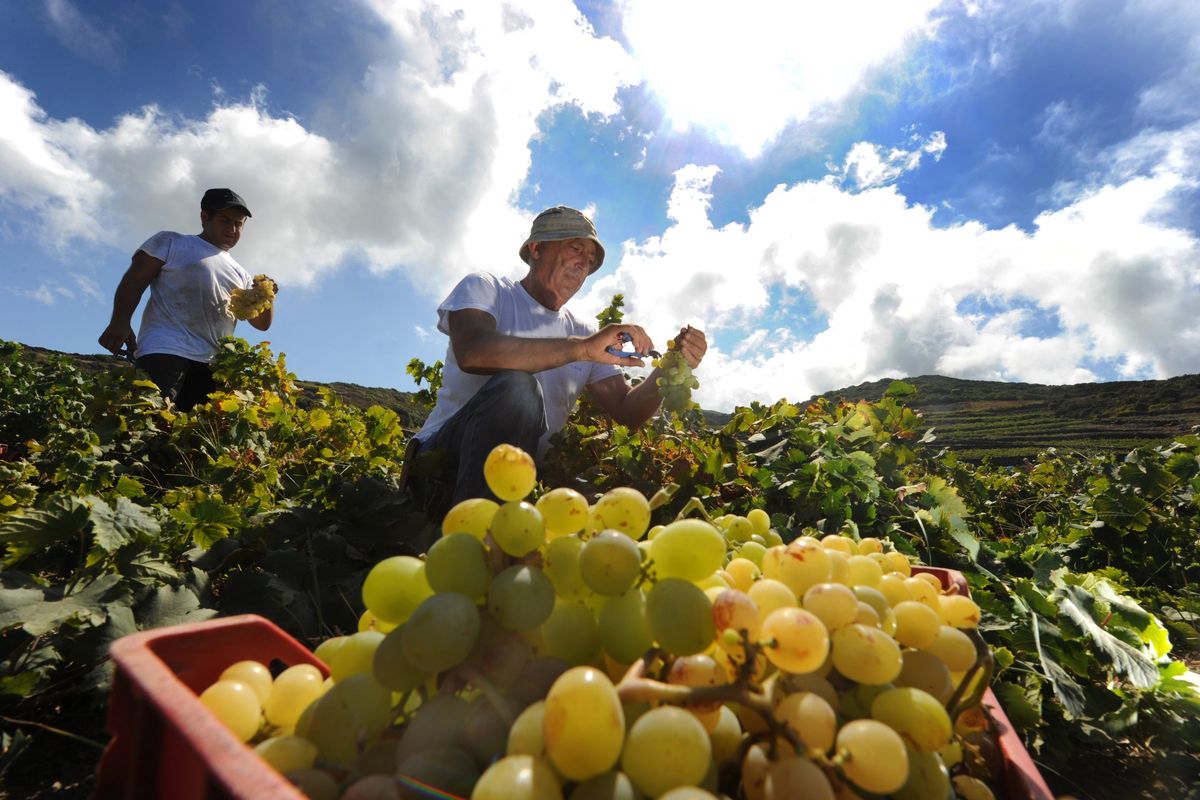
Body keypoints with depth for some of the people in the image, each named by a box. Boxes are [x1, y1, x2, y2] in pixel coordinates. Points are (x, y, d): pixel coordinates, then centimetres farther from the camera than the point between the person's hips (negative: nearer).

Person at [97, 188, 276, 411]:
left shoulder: (240, 275, 27)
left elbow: (262, 323, 22)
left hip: (212, 365, 4)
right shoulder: (171, 242, 16)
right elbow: (134, 280, 7)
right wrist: (120, 323, -9)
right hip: (165, 351, -4)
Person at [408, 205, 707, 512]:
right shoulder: (485, 288, 1)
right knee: (517, 387, -32)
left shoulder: (584, 331, 14)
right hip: (445, 461, -4)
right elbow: (472, 353, -23)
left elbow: (627, 412, 7)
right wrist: (582, 348, -29)